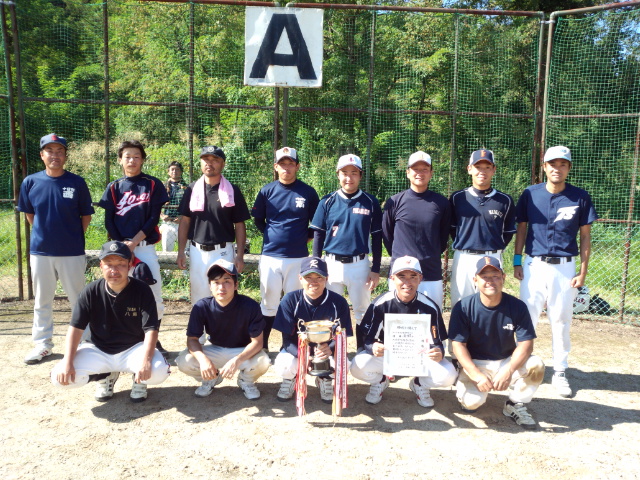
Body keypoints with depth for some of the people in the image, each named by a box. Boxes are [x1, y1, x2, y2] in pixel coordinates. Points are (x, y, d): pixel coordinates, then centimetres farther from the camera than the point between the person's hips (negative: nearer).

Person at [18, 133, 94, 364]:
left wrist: (74, 238, 1)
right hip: (40, 252, 2)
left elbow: (86, 216, 2)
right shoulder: (30, 182, 0)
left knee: (78, 300, 7)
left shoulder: (77, 183, -5)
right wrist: (44, 233, 9)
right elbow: (29, 214, 11)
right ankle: (43, 344, 28)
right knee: (42, 301, 13)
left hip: (72, 252, -2)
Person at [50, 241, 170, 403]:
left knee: (158, 372, -32)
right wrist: (67, 363, -20)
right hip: (98, 351, 3)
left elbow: (151, 329, -19)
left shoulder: (142, 290, -14)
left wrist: (146, 360, -35)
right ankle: (105, 376, 11)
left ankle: (138, 380, 7)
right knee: (60, 376, -18)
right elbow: (76, 327, -8)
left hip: (133, 349, -2)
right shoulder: (91, 291, -8)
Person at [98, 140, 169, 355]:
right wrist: (122, 245, -8)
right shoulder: (114, 187, 10)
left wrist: (133, 242, -10)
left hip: (145, 247, -1)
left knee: (154, 295, -2)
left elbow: (154, 218, -2)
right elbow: (109, 221, 5)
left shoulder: (153, 185, 4)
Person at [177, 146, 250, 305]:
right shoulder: (192, 189, 5)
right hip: (197, 251, 2)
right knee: (198, 295, 10)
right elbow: (185, 221, 9)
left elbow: (239, 225, 0)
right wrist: (181, 251, 2)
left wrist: (240, 255, -6)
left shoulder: (232, 190, -1)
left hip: (224, 252, -2)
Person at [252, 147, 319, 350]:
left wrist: (304, 236, -1)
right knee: (268, 305, 8)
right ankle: (262, 346, 20)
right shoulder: (267, 191, 4)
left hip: (298, 257, 0)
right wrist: (270, 234, 5)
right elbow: (258, 219, 16)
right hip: (270, 256, 1)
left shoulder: (308, 192, 1)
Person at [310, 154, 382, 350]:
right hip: (332, 264, 1)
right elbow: (318, 235, 4)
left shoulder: (371, 202, 0)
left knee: (362, 311, 8)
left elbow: (377, 238, 2)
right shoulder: (328, 201, 2)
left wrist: (376, 270, -1)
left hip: (360, 265, -1)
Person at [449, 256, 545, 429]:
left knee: (536, 365, -26)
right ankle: (464, 387, 11)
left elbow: (526, 343, -12)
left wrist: (508, 371, -29)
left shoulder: (517, 306, -10)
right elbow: (458, 344, -14)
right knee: (471, 402, -27)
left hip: (507, 362, 2)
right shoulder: (463, 308, -14)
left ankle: (515, 405, 0)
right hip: (475, 364, -2)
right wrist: (477, 375, -26)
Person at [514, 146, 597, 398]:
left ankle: (559, 372, 21)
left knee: (561, 321, 7)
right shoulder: (530, 194, 0)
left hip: (565, 267, 0)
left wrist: (583, 271, -2)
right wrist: (517, 261, 1)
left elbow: (585, 235, 3)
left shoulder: (580, 197, -1)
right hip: (534, 265, 0)